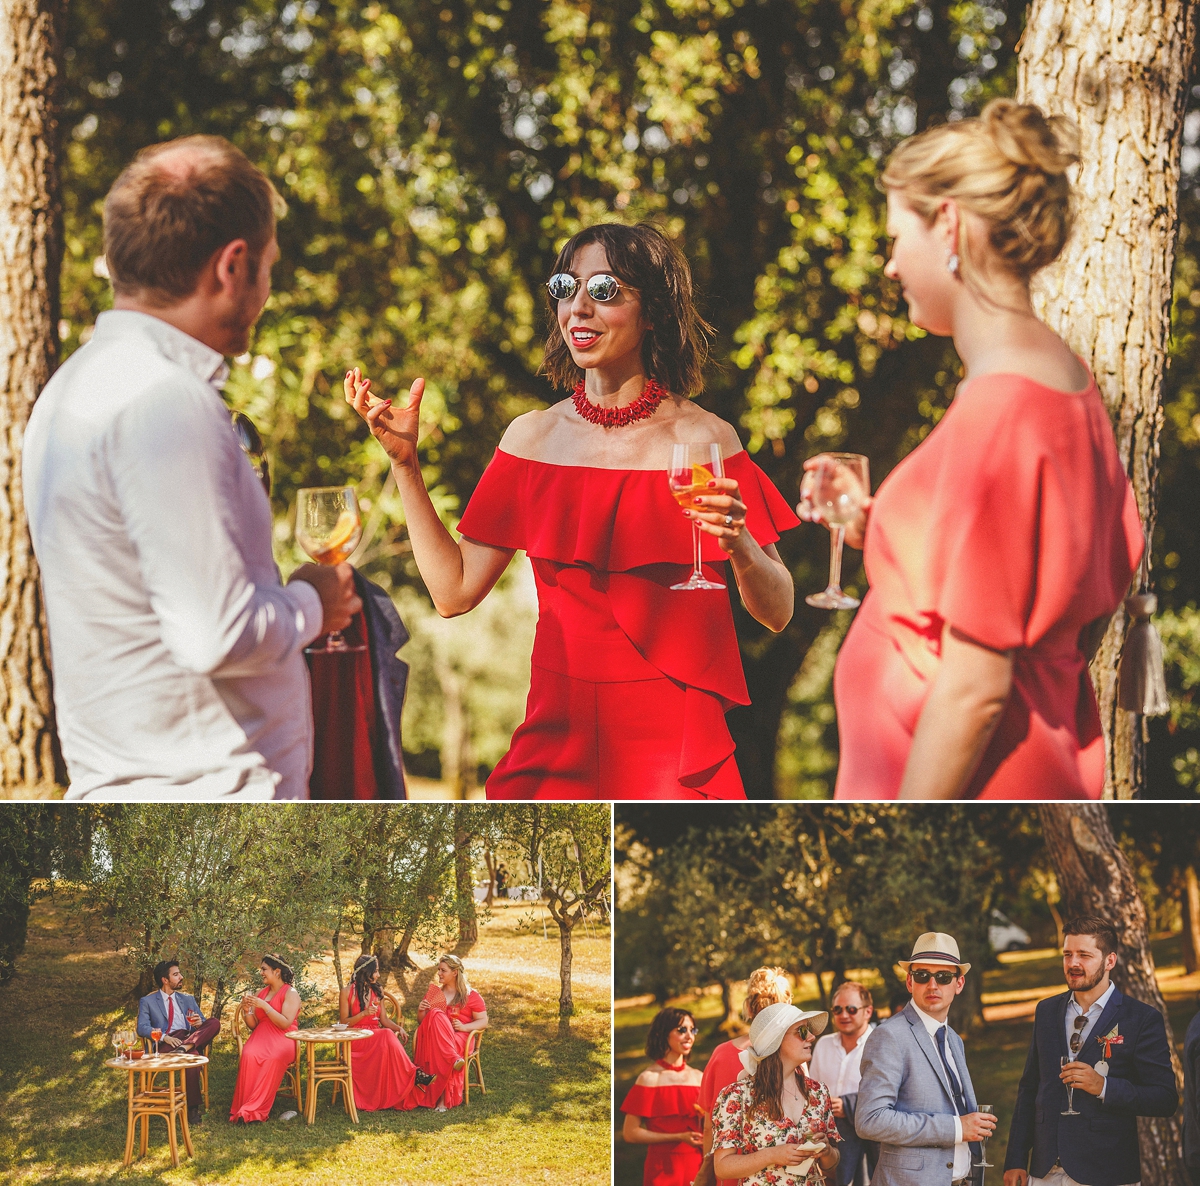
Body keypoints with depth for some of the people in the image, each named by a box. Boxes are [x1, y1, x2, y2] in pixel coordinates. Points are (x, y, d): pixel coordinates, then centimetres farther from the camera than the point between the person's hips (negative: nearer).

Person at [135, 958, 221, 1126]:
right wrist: (164, 1037, -20)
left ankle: (186, 1046, -43)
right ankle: (193, 1108, -34)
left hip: (191, 1036, 5)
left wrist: (200, 1023, -5)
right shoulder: (148, 1002, 15)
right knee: (191, 1056, -39)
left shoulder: (188, 999, 28)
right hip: (166, 1043, -4)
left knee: (215, 1022, -25)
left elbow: (204, 1025, 22)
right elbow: (142, 1028, -2)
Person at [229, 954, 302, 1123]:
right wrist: (247, 1011, -3)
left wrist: (264, 1006, -15)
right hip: (261, 1036, 4)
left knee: (273, 1058, -38)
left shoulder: (290, 993, 1)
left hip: (282, 1039, -4)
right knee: (249, 1056, -32)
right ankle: (244, 1107, -36)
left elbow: (285, 1023, -12)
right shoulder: (262, 992, 19)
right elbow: (253, 1025, 17)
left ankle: (254, 1110, -37)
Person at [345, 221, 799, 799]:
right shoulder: (532, 437, 6)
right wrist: (404, 461, 4)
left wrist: (739, 545, -23)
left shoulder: (703, 438, -5)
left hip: (671, 741, -3)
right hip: (557, 734, 3)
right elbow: (454, 591, 5)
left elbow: (776, 613, -3)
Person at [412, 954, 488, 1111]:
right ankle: (454, 1059, -47)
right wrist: (421, 1012, 2)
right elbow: (422, 1022, 25)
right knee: (436, 1016, -32)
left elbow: (483, 1021, 6)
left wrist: (465, 1027, -12)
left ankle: (443, 1099, -39)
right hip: (432, 1034, 3)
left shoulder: (471, 996, 13)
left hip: (460, 1037, -3)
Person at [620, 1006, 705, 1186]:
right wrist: (679, 1137, -14)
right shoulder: (650, 1078, -6)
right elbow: (630, 1133, -10)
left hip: (696, 1165, 4)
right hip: (663, 1167, -4)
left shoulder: (698, 1078, 8)